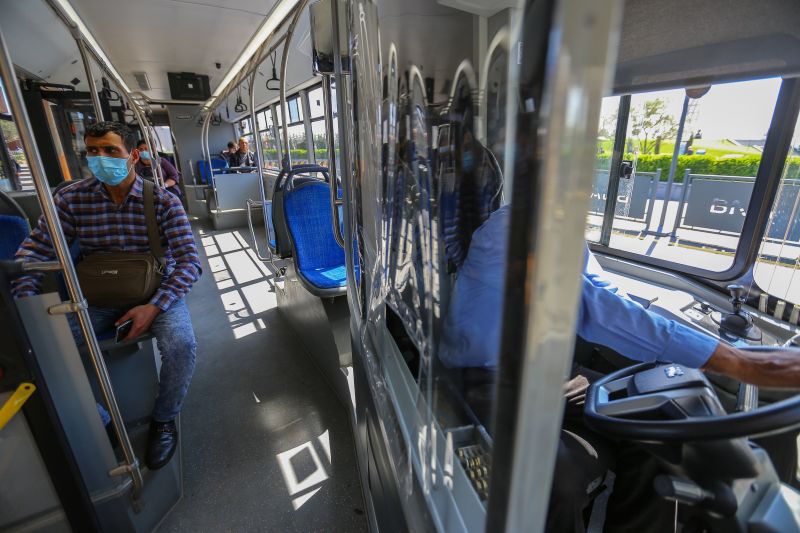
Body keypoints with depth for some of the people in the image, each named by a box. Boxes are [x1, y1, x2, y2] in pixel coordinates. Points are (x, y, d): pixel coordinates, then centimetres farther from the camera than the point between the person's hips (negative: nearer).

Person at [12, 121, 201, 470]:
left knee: (181, 345, -29)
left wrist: (155, 307, -25)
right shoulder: (70, 199, -3)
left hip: (155, 292, -3)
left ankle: (163, 419, 4)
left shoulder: (163, 202, -10)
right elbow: (32, 255, -2)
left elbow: (189, 262, -15)